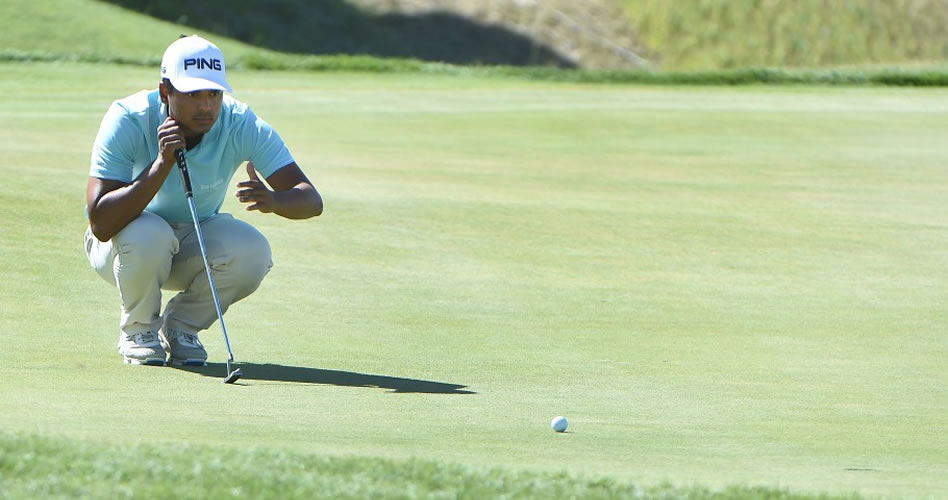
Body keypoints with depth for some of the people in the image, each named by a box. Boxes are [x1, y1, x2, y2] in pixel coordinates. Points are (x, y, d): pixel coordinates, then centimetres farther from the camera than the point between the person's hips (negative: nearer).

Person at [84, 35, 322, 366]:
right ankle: (138, 331, -6)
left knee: (252, 251, -28)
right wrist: (162, 164, -44)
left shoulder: (241, 125, -21)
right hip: (124, 244, -2)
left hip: (195, 242, 3)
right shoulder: (127, 120, -28)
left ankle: (181, 326, 0)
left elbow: (311, 200, -26)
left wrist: (273, 200, -50)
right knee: (148, 234, -37)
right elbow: (100, 224, -36)